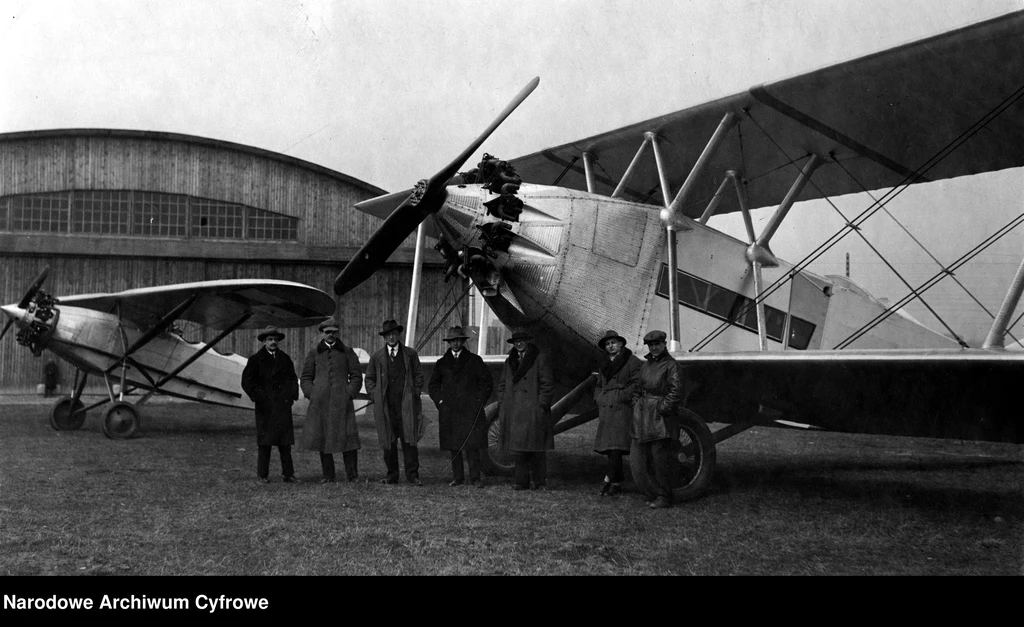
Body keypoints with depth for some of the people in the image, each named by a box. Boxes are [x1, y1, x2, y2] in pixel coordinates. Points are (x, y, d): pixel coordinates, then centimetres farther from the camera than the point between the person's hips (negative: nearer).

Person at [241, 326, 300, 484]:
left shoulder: (285, 358, 14)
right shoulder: (256, 359, 3)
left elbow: (292, 378, 21)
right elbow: (246, 381, 1)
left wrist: (293, 395, 6)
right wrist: (257, 397, -8)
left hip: (283, 406, 3)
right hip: (265, 407, -3)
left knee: (285, 442, 1)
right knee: (265, 442, -2)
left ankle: (288, 474, 4)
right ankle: (262, 475, 5)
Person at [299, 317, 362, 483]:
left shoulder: (347, 352, 11)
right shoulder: (313, 354, 13)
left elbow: (356, 376, 11)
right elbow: (305, 377, 15)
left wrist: (350, 393, -2)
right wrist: (311, 395, 1)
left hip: (342, 401, -1)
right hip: (320, 402, 1)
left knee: (347, 436, -7)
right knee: (322, 437, 2)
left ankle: (352, 475, 1)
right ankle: (328, 476, 10)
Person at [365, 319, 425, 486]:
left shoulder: (410, 354, 9)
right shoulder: (377, 357, 10)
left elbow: (419, 375, 12)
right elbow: (369, 378, 16)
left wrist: (414, 394, 2)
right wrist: (374, 395, 4)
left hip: (406, 404, -1)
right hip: (385, 406, 1)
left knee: (409, 438, -6)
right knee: (388, 441, 2)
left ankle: (412, 474, -4)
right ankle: (392, 475, 9)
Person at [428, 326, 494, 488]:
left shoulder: (474, 360, 8)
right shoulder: (442, 363, 14)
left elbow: (486, 382, 9)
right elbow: (433, 384, 21)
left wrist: (479, 401, -1)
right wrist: (439, 400, 6)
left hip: (470, 410, -2)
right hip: (448, 411, 2)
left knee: (472, 444, -9)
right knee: (453, 445, 1)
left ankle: (475, 478, -6)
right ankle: (457, 477, 8)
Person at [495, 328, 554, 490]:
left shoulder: (540, 359, 2)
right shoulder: (510, 361, 19)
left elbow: (547, 383, -2)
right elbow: (502, 385, 21)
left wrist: (542, 405, -9)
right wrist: (502, 406, 10)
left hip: (533, 410, -5)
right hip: (514, 412, 5)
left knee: (536, 448, -4)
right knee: (517, 447, 0)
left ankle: (540, 482, 2)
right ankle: (522, 481, 5)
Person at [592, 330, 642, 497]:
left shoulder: (632, 361, 0)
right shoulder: (605, 365, 22)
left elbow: (636, 383, -8)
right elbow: (598, 386, 28)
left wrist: (623, 396, -15)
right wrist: (598, 399, 11)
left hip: (622, 408, -7)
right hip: (605, 410, 7)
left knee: (616, 445, -14)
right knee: (610, 447, 7)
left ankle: (610, 480, -13)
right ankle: (617, 481, 14)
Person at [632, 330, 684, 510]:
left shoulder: (671, 365, -4)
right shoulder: (645, 365, 17)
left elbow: (676, 392, -11)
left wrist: (662, 408, -16)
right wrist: (636, 405, 8)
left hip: (660, 418, -7)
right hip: (643, 416, 7)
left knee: (660, 457, -9)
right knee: (645, 457, 8)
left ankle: (664, 497, -4)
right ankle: (655, 491, 19)